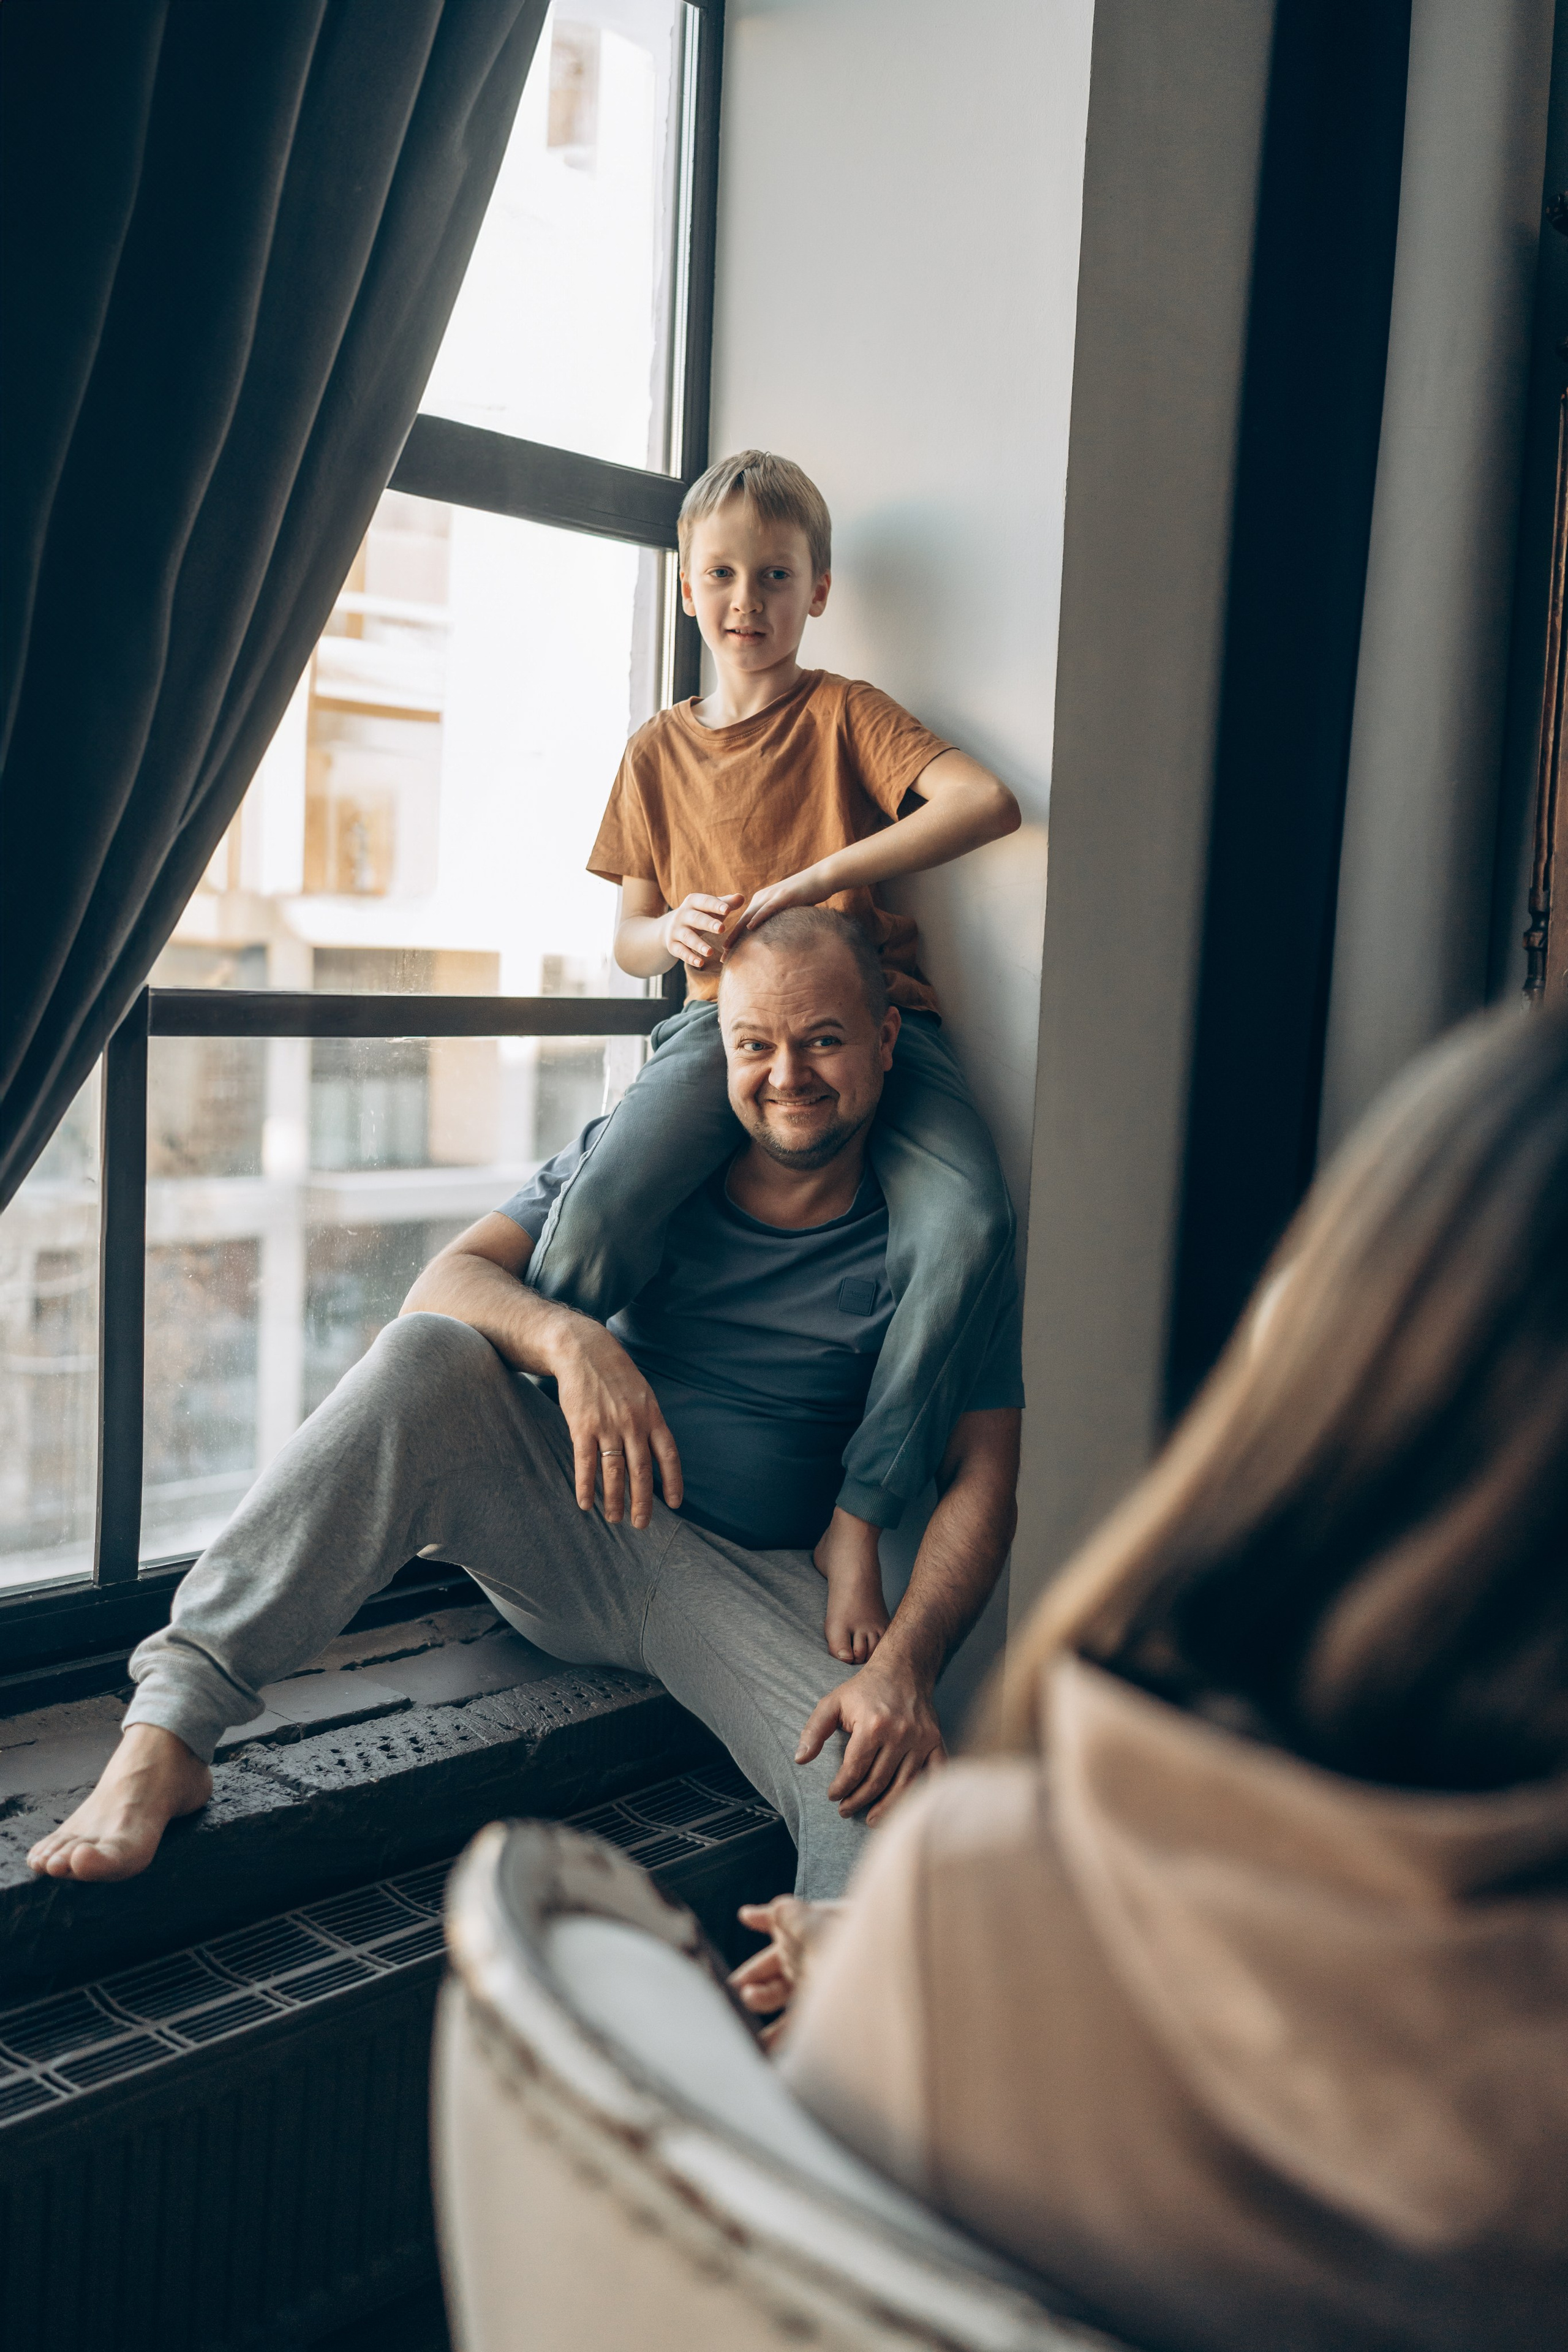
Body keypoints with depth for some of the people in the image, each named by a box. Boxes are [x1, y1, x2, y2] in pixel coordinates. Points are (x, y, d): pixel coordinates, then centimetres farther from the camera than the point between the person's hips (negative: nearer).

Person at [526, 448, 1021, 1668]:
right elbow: (631, 940, 22)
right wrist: (677, 931, -5)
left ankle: (860, 1521, -17)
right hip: (721, 1018, 2)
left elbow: (989, 803, -11)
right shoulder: (658, 752, 19)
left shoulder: (845, 712, 8)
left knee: (970, 1229, -31)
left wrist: (804, 886, -18)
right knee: (592, 1215, -29)